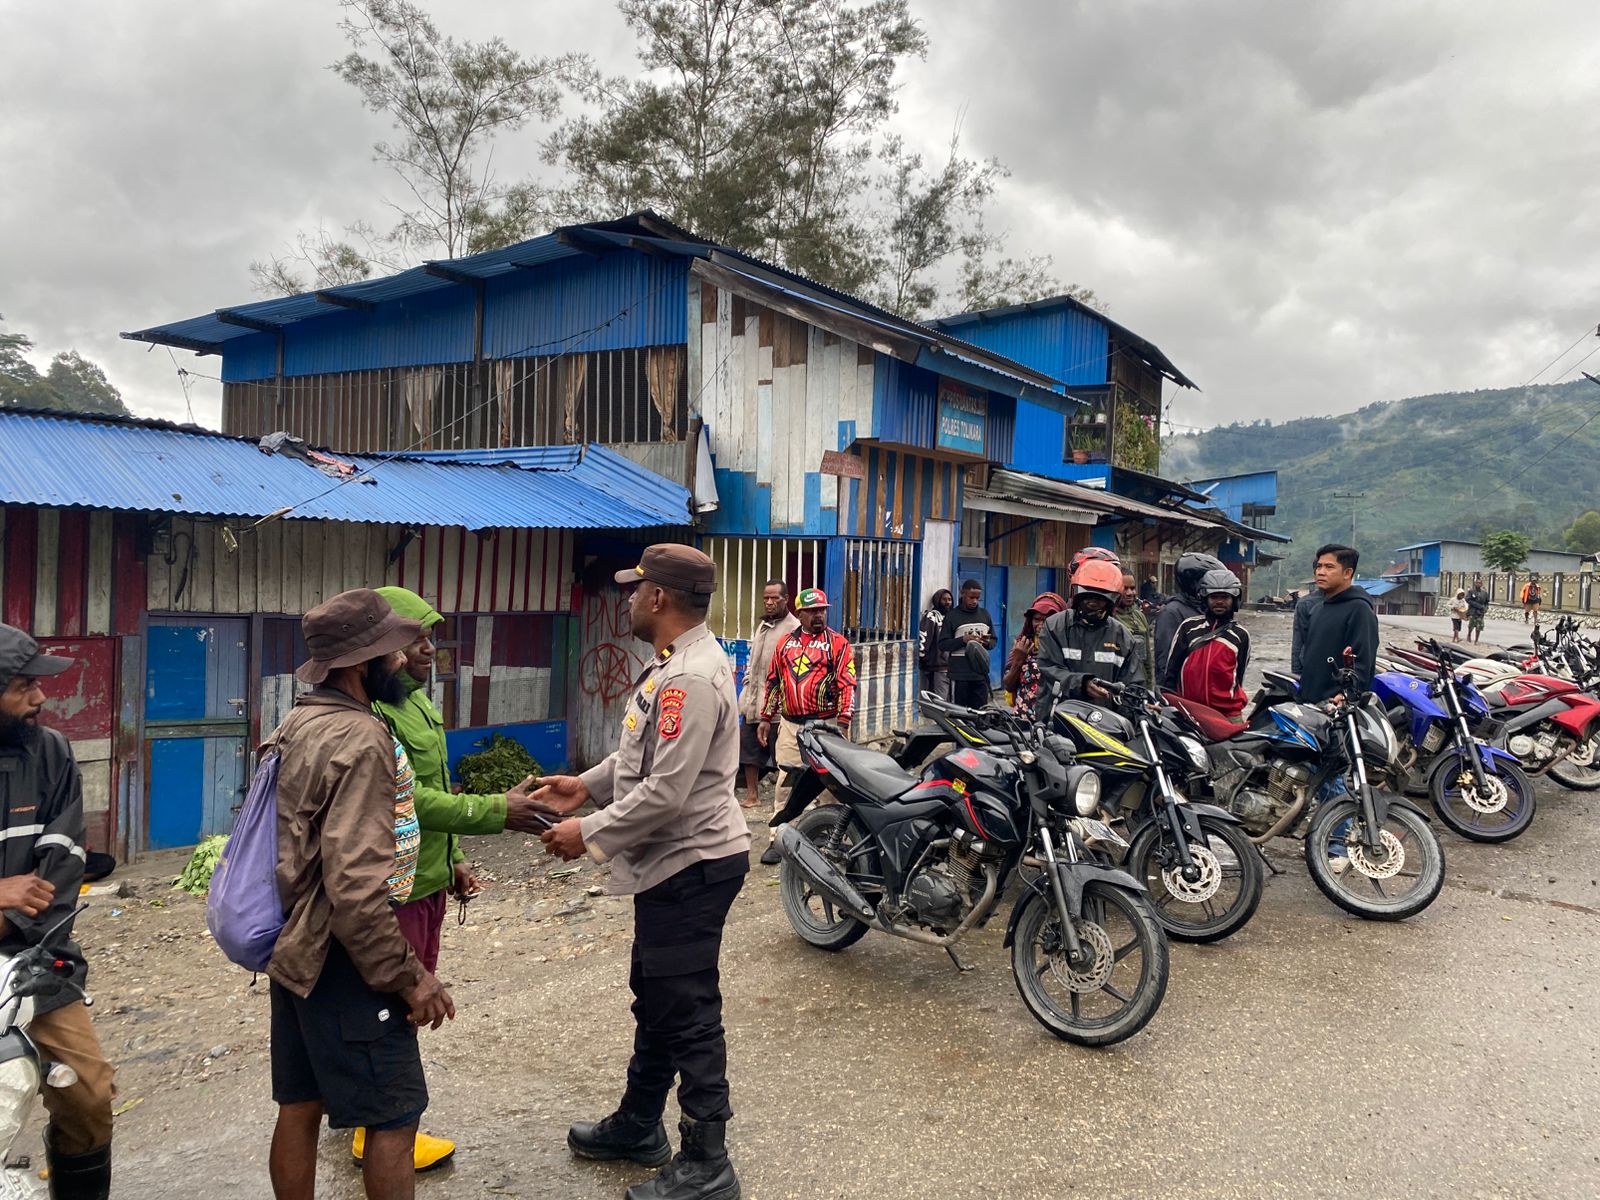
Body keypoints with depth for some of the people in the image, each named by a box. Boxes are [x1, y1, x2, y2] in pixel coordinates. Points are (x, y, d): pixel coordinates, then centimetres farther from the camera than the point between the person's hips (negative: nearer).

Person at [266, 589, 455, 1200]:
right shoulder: (360, 740, -23)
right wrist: (409, 978, -19)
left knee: (299, 1108, 18)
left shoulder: (297, 725, 7)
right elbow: (356, 886, -27)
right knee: (395, 1115, 3)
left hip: (294, 950, 9)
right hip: (341, 963, -9)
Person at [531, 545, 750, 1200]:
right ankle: (638, 1124, 40)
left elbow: (666, 793, -27)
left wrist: (590, 834, -18)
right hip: (671, 863, 11)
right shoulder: (675, 663, 10)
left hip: (692, 865, -11)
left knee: (687, 1014, 0)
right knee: (654, 999, 23)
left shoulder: (691, 678, -24)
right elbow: (644, 753, 22)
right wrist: (587, 784, 12)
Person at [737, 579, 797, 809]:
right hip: (752, 700, 9)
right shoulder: (762, 625, 17)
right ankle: (752, 793, 23)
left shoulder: (793, 628, -12)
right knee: (748, 747, 13)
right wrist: (748, 682, 15)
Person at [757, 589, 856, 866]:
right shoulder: (785, 643, 12)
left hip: (824, 724, -4)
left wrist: (843, 723, -15)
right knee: (784, 784, 4)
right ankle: (778, 840, 10)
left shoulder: (837, 643, -2)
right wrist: (766, 718, 16)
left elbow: (847, 684, -7)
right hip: (790, 725, 4)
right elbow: (773, 682, 18)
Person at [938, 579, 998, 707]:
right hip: (959, 674, -3)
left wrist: (988, 643, -4)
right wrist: (963, 640, -17)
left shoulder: (985, 614, 13)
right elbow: (942, 644, -2)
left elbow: (994, 640, 19)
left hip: (981, 673, 3)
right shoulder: (953, 615, 1)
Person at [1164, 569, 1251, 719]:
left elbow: (1239, 675, 18)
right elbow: (1171, 668, 9)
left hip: (1227, 713, 0)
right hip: (1187, 710, 0)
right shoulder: (1189, 627, 7)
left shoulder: (1241, 635, 9)